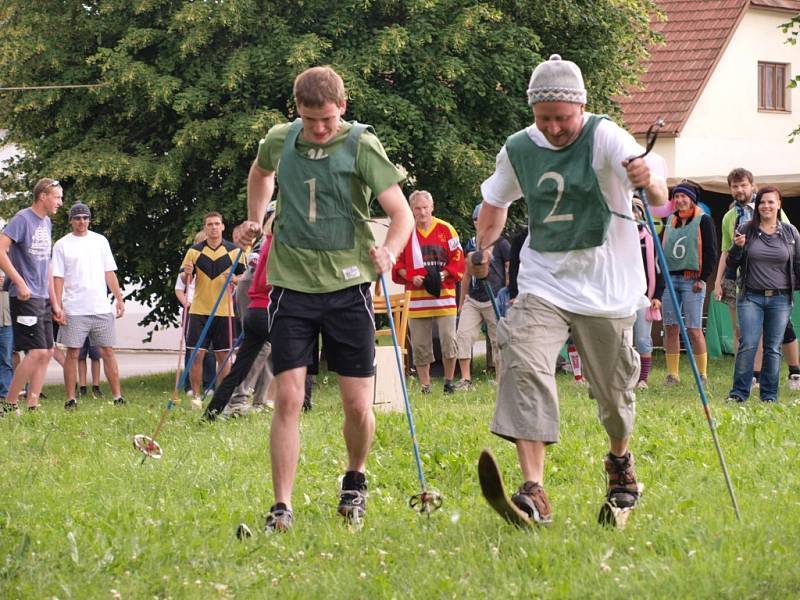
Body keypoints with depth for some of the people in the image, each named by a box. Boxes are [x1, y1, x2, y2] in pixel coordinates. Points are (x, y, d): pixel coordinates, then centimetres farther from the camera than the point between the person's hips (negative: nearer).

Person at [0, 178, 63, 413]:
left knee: (47, 353, 6)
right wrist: (20, 283, -22)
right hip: (25, 297, -9)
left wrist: (54, 302, 21)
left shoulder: (46, 223, 16)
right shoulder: (22, 219, -10)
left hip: (42, 298, 9)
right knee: (37, 352, -13)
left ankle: (32, 405, 10)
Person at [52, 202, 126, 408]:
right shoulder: (62, 245, 3)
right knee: (72, 353, -1)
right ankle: (70, 399, 3)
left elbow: (109, 273, 14)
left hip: (102, 308, 2)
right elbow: (58, 278, 1)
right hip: (74, 310, -2)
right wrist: (58, 307, -7)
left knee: (108, 351, 1)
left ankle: (117, 396, 3)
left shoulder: (100, 241, 12)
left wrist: (119, 299, 7)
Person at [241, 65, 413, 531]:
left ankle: (356, 478, 29)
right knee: (288, 397, -8)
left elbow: (403, 215, -13)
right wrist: (255, 221, 19)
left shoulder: (361, 146, -7)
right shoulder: (280, 141, 4)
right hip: (292, 286, 2)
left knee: (358, 405, 0)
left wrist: (388, 251, -31)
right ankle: (282, 507, -6)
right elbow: (261, 173, 30)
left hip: (348, 284, -2)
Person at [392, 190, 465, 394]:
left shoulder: (445, 229, 3)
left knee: (448, 339, -6)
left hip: (444, 295, -1)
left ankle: (449, 381, 11)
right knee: (420, 346, 3)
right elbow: (397, 264, 8)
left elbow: (458, 260, 3)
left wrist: (443, 275, -12)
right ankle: (425, 385, 12)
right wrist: (411, 277, -8)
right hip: (416, 297, 1)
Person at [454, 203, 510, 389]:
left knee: (497, 340, 1)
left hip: (494, 300, -5)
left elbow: (510, 271, -1)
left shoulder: (501, 244, -1)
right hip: (472, 299, 5)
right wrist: (462, 300, 20)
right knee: (463, 335, -9)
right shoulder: (471, 244, 14)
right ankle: (465, 380, -8)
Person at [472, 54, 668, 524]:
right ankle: (533, 492, -28)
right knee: (525, 367, -21)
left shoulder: (604, 137, -13)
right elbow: (496, 201, 23)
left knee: (614, 387, 9)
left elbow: (658, 193, -31)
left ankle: (620, 459, 44)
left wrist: (651, 181, -55)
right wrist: (484, 247, 7)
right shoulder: (518, 150, 2)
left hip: (607, 287, -2)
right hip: (543, 284, 2)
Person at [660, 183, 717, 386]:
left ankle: (702, 375, 0)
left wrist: (703, 278, -10)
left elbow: (711, 252, -4)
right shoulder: (670, 221, 17)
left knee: (694, 329, -7)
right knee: (670, 328, 2)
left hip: (692, 280, -5)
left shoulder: (703, 221, 0)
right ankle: (672, 374, 6)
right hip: (669, 278, 5)